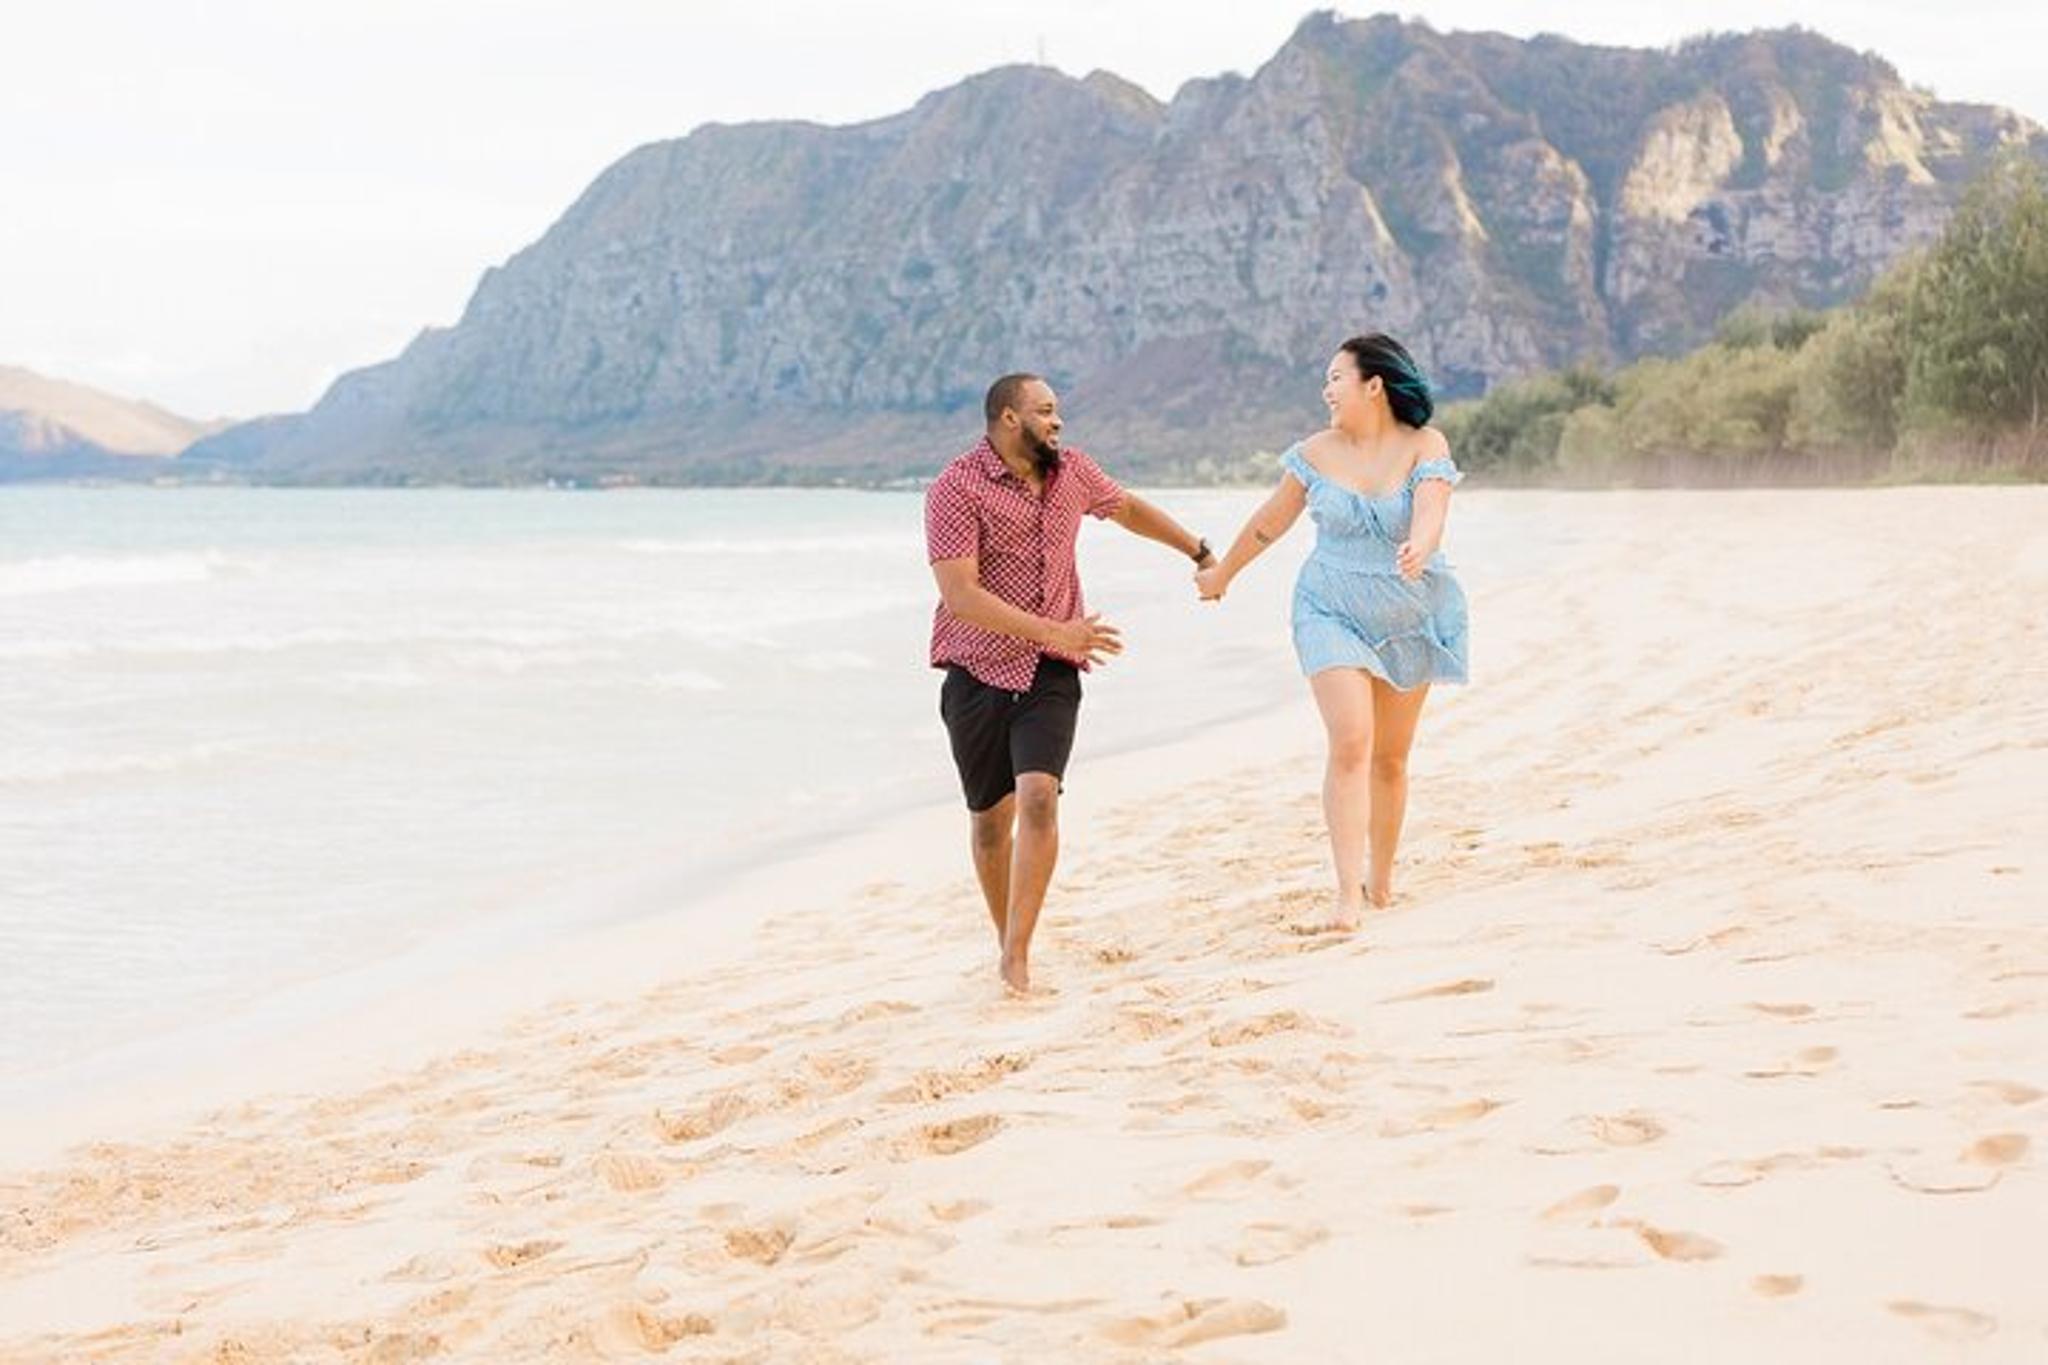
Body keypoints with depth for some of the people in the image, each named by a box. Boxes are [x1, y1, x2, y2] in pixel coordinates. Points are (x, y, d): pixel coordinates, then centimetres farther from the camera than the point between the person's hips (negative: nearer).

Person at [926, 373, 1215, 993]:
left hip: (1050, 672, 3)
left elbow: (1128, 508, 28)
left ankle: (1017, 957, -18)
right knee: (991, 815, 6)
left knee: (1038, 796, -18)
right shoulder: (956, 489, -12)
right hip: (979, 669, -2)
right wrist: (1052, 632, -25)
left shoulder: (1071, 471, 7)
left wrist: (1198, 550, 36)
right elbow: (960, 595, -20)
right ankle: (1007, 942, 25)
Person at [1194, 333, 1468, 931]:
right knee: (1350, 744, -17)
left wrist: (1417, 551, -48)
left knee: (1390, 756, 11)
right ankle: (1349, 897, -21)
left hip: (1411, 619, 0)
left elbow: (1430, 516, -26)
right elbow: (1270, 522, 11)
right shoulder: (1316, 453, -3)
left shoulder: (1425, 447, -9)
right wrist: (1221, 573, 22)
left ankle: (1381, 881, 29)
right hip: (1332, 613, 0)